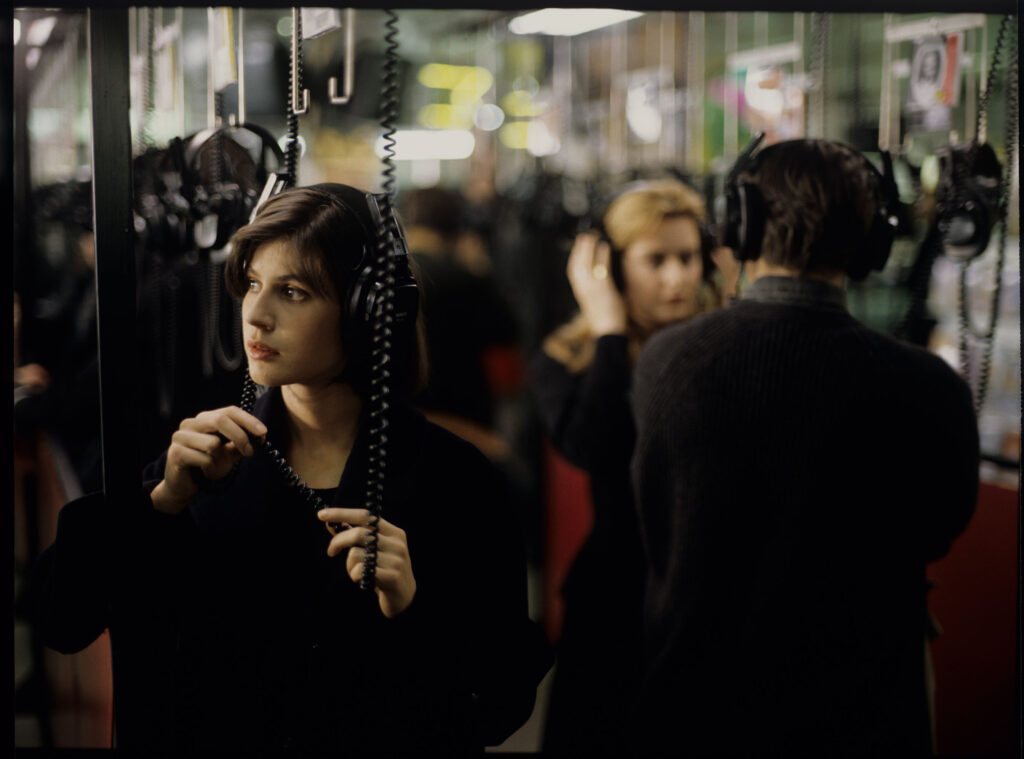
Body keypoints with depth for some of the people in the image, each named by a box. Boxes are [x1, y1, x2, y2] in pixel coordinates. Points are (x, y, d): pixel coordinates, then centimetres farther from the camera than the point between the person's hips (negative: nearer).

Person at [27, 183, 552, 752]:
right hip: (215, 737, 2)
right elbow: (61, 622, -4)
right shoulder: (204, 456, 1)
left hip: (385, 743, -1)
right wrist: (162, 501, -14)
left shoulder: (452, 474, -5)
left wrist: (413, 608, -19)